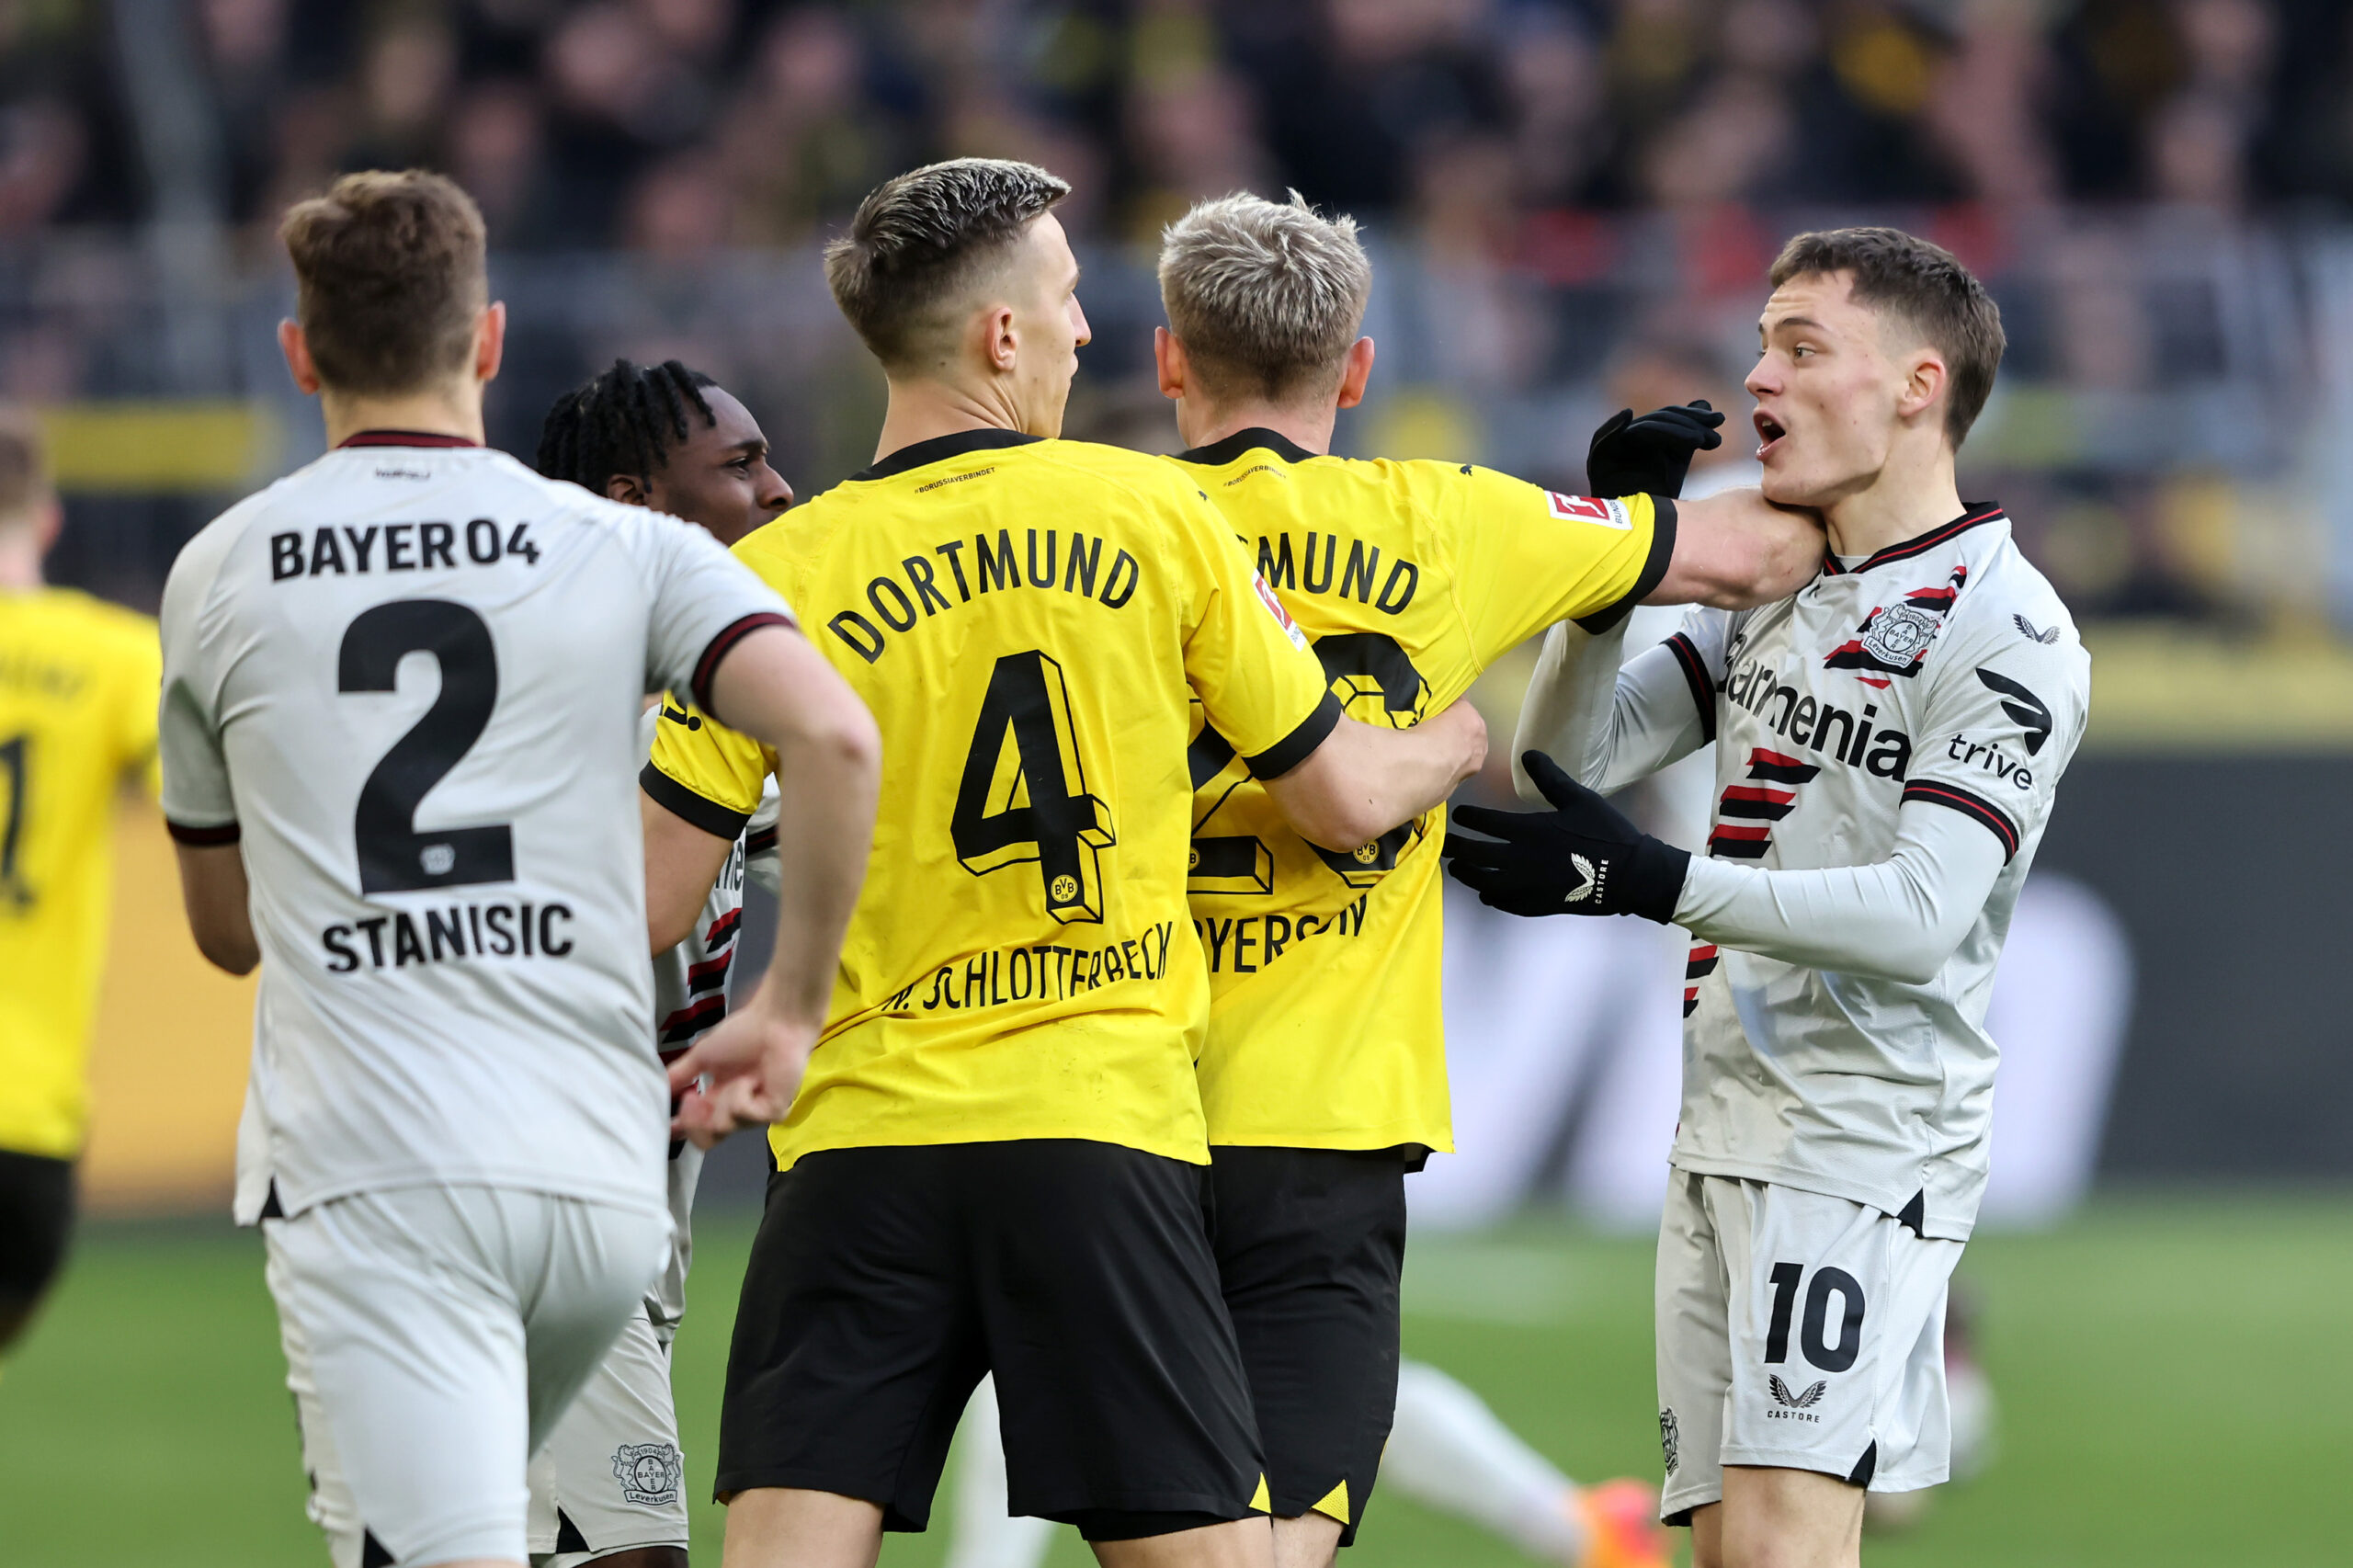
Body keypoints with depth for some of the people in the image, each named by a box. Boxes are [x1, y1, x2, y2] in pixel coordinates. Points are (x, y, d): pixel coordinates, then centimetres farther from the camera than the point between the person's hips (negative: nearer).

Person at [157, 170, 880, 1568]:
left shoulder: (217, 578, 9)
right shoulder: (627, 552, 6)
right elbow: (834, 735, -12)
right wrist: (795, 1005, -1)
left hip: (367, 1174, -2)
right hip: (601, 1171, 2)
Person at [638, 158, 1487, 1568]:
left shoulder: (780, 577, 1)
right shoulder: (1160, 517, 2)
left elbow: (655, 895, 0)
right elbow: (1342, 799, 9)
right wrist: (1462, 741, 31)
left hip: (866, 1135, 0)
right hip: (1105, 1129, 0)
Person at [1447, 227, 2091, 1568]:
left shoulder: (2006, 629, -10)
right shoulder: (1775, 593, 16)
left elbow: (1922, 916, -21)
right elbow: (1568, 760, 15)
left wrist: (1652, 882, -30)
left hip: (1870, 1141, -8)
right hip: (1726, 1130, 8)